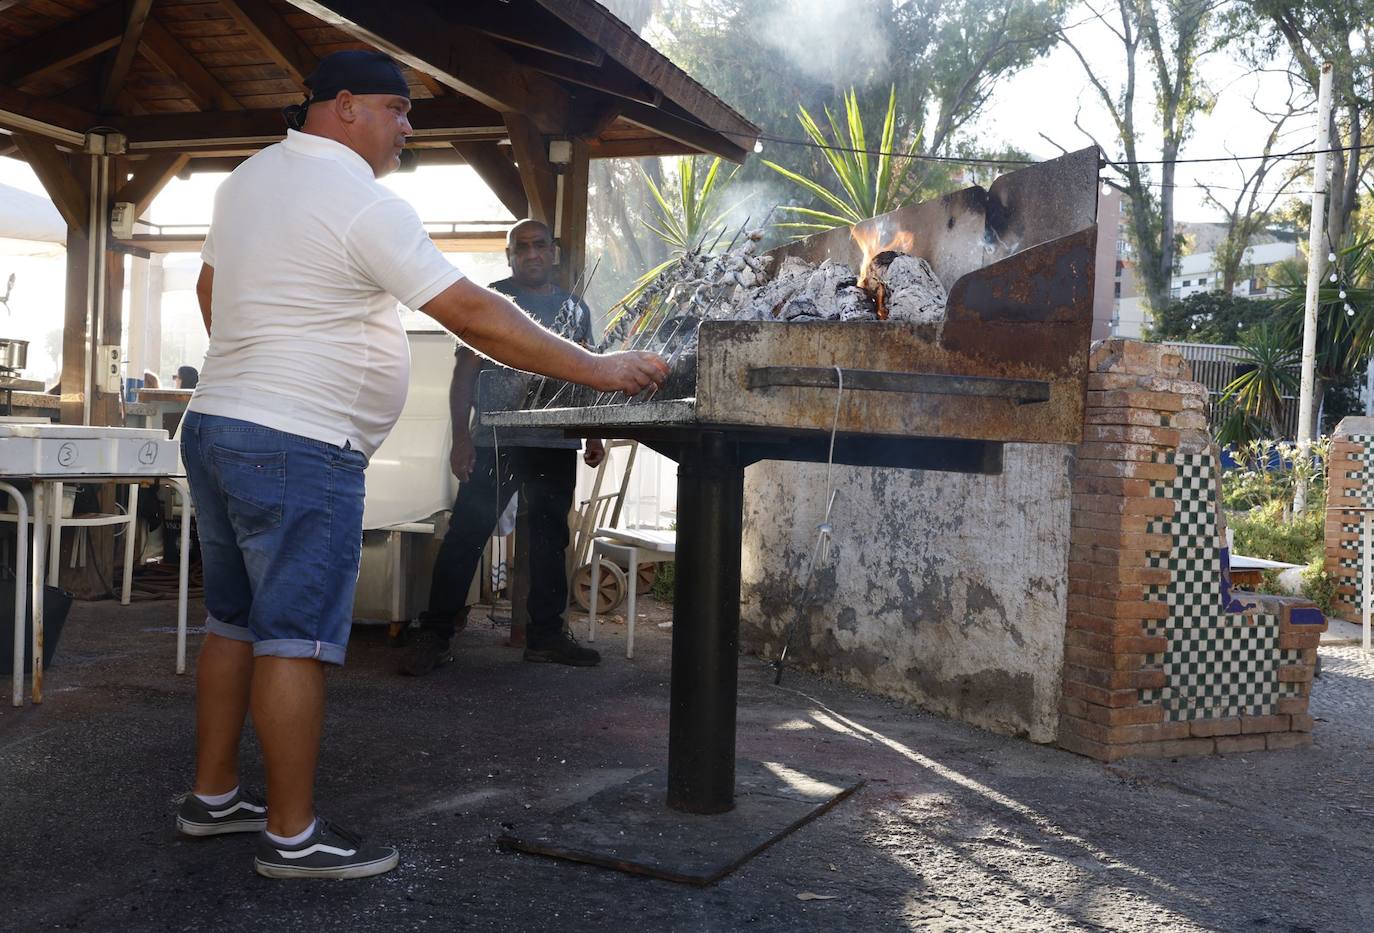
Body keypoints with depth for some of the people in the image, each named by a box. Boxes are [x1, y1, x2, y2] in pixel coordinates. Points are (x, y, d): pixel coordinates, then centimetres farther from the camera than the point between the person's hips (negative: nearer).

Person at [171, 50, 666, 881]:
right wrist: (602, 370, -15)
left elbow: (211, 287, 23)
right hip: (299, 449, -9)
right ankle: (293, 836, 4)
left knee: (235, 622, 16)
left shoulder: (247, 180, 12)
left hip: (214, 427, 9)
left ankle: (213, 796, 26)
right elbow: (473, 315, -19)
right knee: (297, 640, -4)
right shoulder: (365, 204, -15)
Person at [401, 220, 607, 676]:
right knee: (465, 535, -7)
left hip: (556, 446, 4)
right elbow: (466, 370, 0)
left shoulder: (575, 309, 16)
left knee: (550, 539, 9)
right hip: (493, 442, -4)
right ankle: (434, 636, -2)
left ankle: (545, 634, 19)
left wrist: (593, 435, 13)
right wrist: (461, 436, -9)